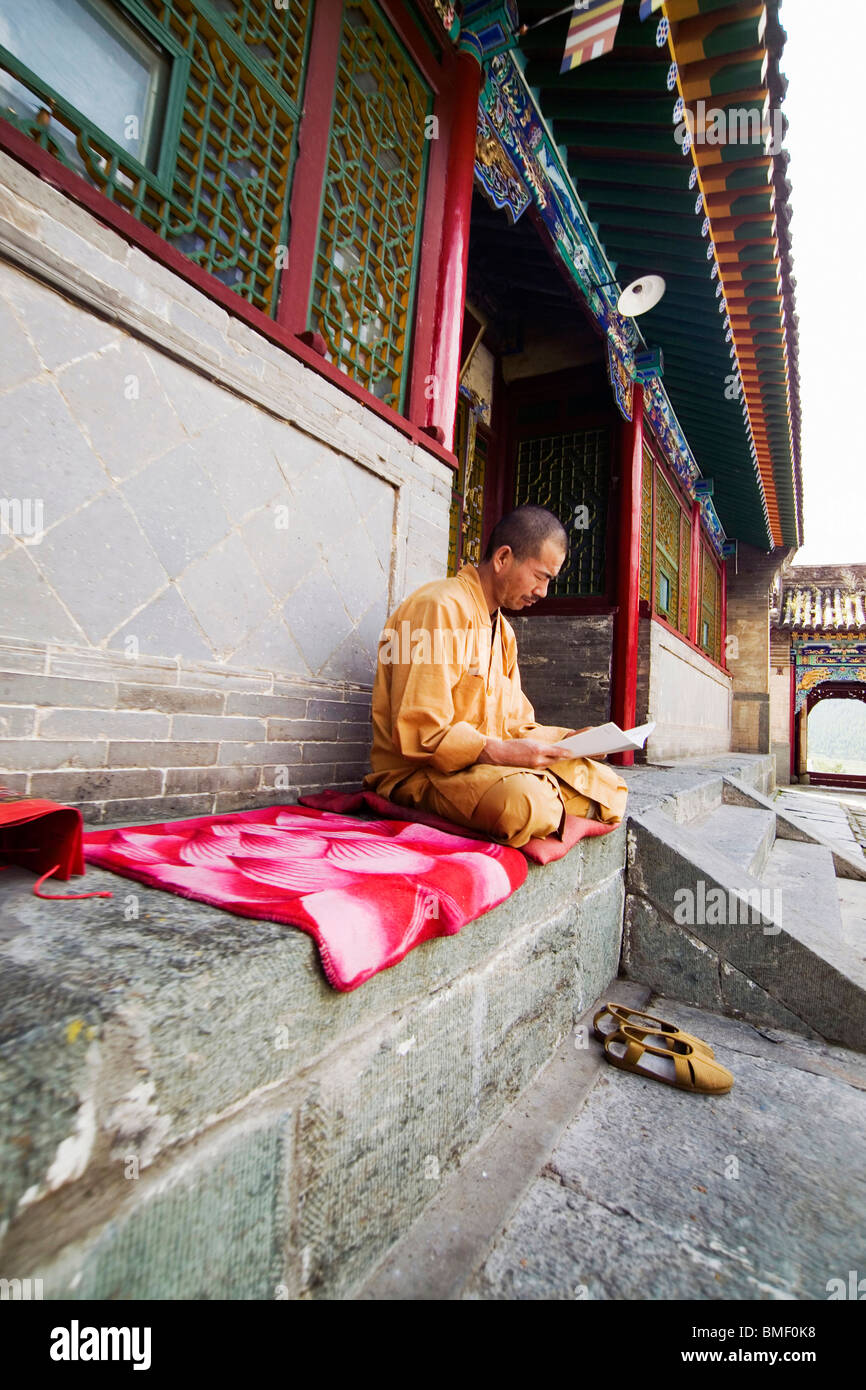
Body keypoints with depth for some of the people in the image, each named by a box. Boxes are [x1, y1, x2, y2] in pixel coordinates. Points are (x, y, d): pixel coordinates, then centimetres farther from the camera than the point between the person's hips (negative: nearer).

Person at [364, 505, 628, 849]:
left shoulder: (504, 631, 18)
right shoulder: (441, 608, -14)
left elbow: (513, 724, 17)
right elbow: (418, 733, -22)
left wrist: (568, 739, 1)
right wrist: (501, 752, -27)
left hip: (488, 764, 9)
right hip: (419, 774, -8)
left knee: (608, 786, 0)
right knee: (524, 797, -37)